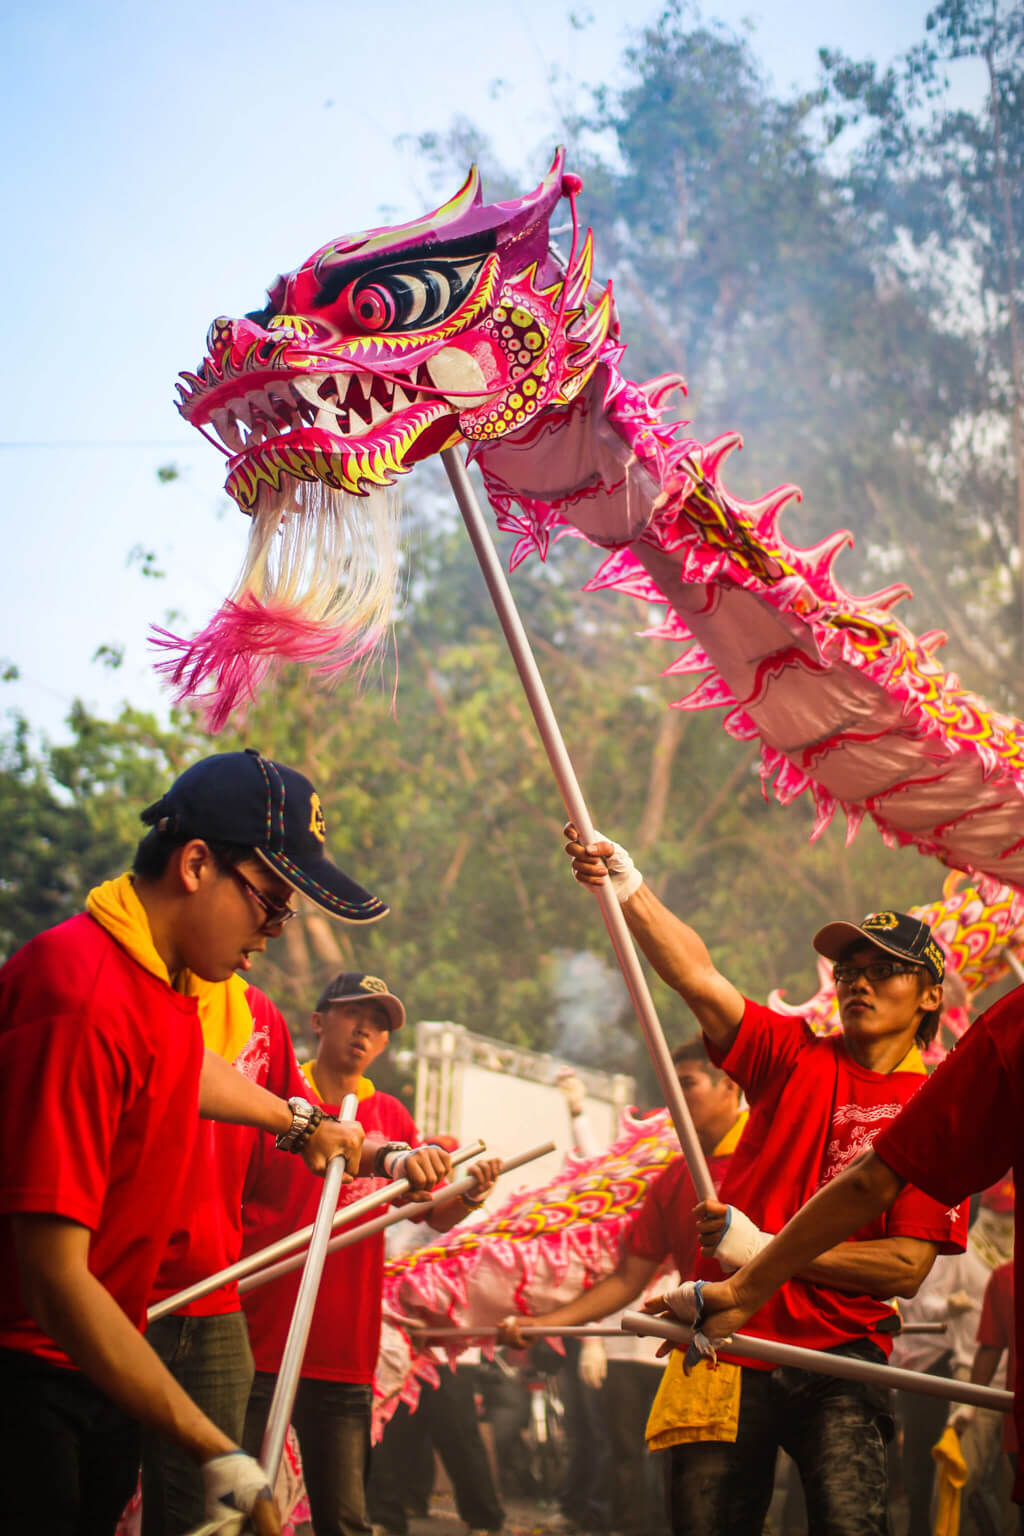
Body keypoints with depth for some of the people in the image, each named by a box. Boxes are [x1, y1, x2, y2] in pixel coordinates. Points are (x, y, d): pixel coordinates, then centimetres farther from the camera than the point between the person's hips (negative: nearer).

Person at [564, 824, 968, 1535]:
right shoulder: (795, 1056, 8)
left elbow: (907, 1267, -8)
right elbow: (697, 976, -6)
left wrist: (768, 1249, -14)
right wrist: (629, 887, -22)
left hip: (837, 1355, -3)